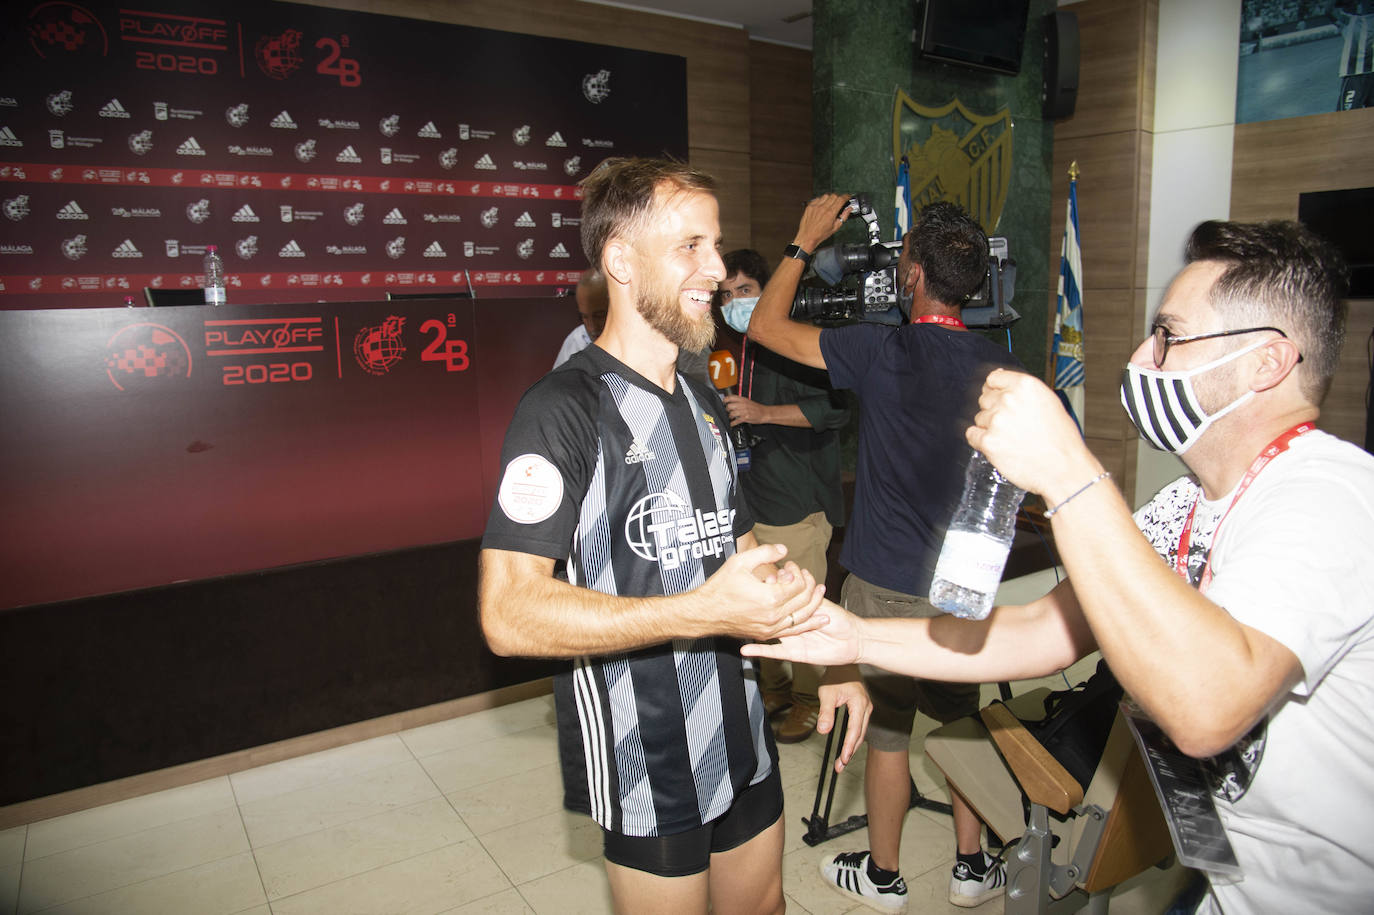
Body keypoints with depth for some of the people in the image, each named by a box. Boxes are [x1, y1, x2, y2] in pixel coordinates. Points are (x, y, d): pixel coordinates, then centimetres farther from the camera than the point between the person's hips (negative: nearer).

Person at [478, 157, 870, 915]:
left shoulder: (702, 400, 10)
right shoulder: (564, 409, -18)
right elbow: (509, 613, -27)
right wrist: (705, 611, -31)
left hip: (740, 737, 7)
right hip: (644, 764, -7)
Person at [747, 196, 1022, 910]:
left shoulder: (881, 352, -18)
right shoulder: (1001, 368, -3)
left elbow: (766, 325, -9)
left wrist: (806, 242, 1)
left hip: (887, 584, -4)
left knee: (887, 732, 12)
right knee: (962, 722, 21)